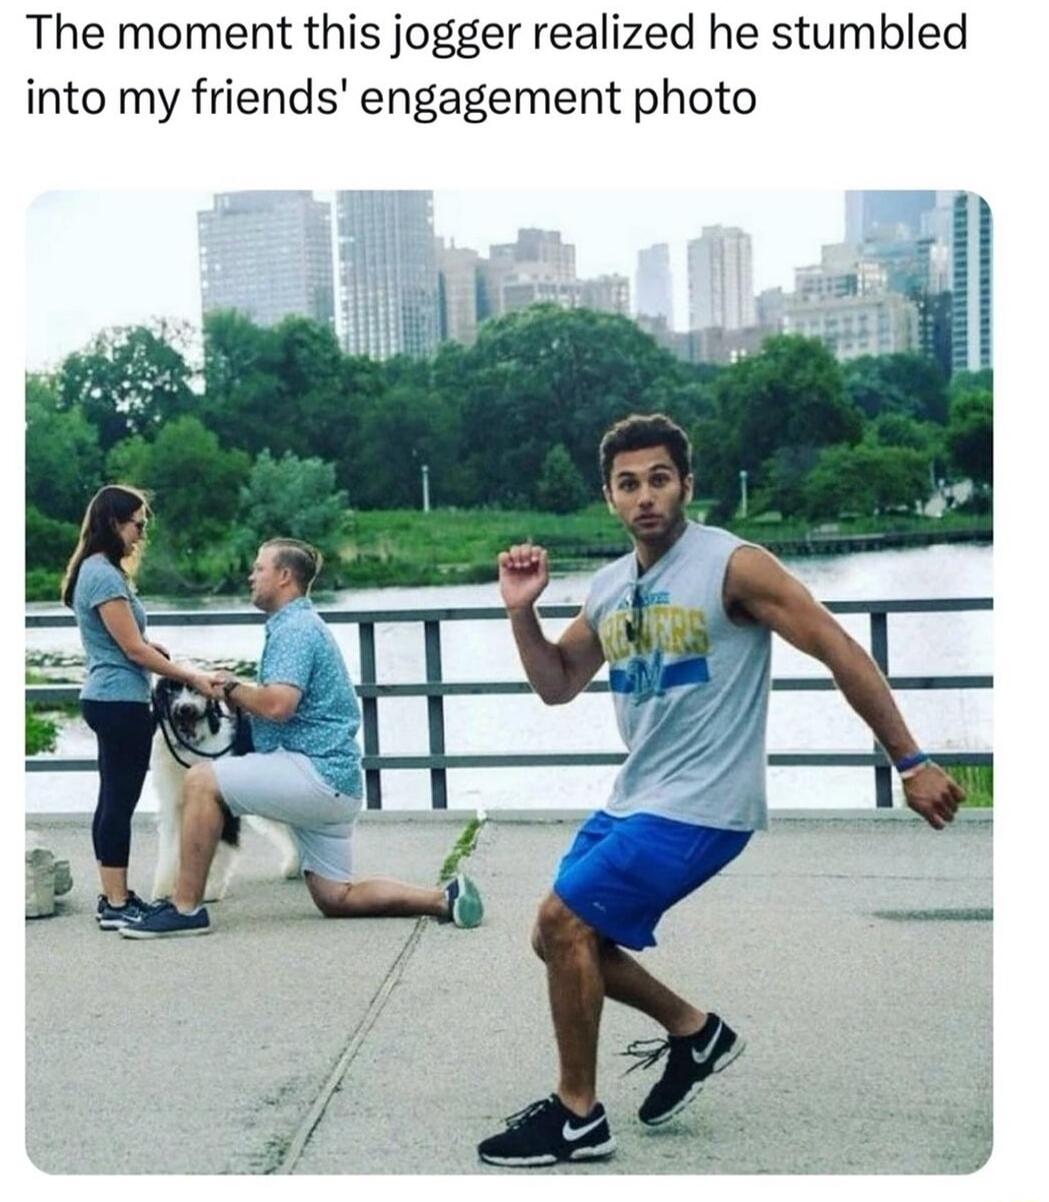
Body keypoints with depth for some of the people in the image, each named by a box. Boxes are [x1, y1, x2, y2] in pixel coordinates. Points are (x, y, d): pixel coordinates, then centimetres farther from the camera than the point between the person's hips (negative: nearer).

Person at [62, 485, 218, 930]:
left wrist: (172, 659, 8)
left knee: (114, 801, 13)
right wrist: (190, 676, -10)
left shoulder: (98, 571, 15)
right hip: (121, 701, -11)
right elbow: (134, 649, -16)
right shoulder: (104, 576, -16)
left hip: (109, 700, 11)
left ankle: (115, 897, 19)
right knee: (120, 802, -6)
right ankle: (116, 905, -2)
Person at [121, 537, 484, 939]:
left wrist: (232, 687, -7)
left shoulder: (295, 628, -11)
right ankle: (444, 899, 7)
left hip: (316, 772, -11)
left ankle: (185, 908, -11)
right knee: (335, 899, 13)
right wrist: (240, 695, 7)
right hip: (334, 784, 11)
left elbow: (278, 704, -25)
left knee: (201, 781, -14)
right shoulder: (299, 624, 22)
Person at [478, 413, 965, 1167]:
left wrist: (911, 762, -17)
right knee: (562, 936, 11)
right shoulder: (608, 589, 7)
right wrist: (522, 611, 0)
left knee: (562, 922, -13)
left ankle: (578, 1120, 3)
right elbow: (556, 685, 18)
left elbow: (840, 651, -15)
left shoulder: (731, 566, -15)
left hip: (701, 806, -8)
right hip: (634, 798, 8)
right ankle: (695, 1031, 29)